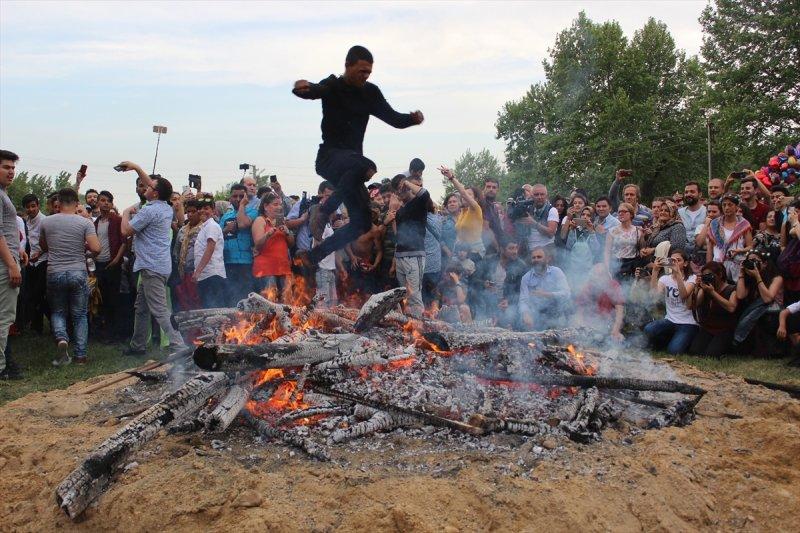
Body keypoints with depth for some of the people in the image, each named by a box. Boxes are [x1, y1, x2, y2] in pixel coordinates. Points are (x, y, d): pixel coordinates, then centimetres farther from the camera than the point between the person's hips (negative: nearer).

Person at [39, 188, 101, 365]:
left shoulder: (46, 222, 1)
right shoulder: (85, 222, -7)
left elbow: (43, 246, 16)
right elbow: (96, 248, -16)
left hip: (54, 274, 1)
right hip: (78, 273, -1)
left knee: (57, 312, 17)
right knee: (80, 315, 9)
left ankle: (61, 338, -11)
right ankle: (80, 355, 8)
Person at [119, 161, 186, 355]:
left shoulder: (149, 210, -16)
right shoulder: (166, 208, 11)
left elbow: (126, 231, -10)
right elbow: (150, 184, 27)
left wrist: (126, 212, 6)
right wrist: (136, 168, 28)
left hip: (152, 267, -10)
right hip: (155, 265, 10)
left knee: (160, 310, -12)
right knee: (141, 307, 20)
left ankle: (179, 347, -16)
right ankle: (138, 345, 29)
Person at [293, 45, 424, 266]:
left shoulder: (371, 92, 9)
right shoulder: (333, 86, -5)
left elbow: (393, 117, 6)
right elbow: (314, 91, -26)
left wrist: (412, 118, -15)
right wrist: (302, 87, -51)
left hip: (351, 162, 7)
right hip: (330, 156, -6)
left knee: (362, 222, 2)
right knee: (364, 166, -40)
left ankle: (313, 257, 9)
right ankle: (324, 212, -29)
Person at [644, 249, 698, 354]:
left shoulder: (691, 278, -3)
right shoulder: (665, 278, 6)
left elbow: (684, 295, -25)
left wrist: (678, 272, -32)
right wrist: (655, 271, -24)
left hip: (687, 323, -3)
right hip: (670, 321, 3)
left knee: (674, 350, -25)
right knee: (648, 330, -28)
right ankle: (666, 340, 5)